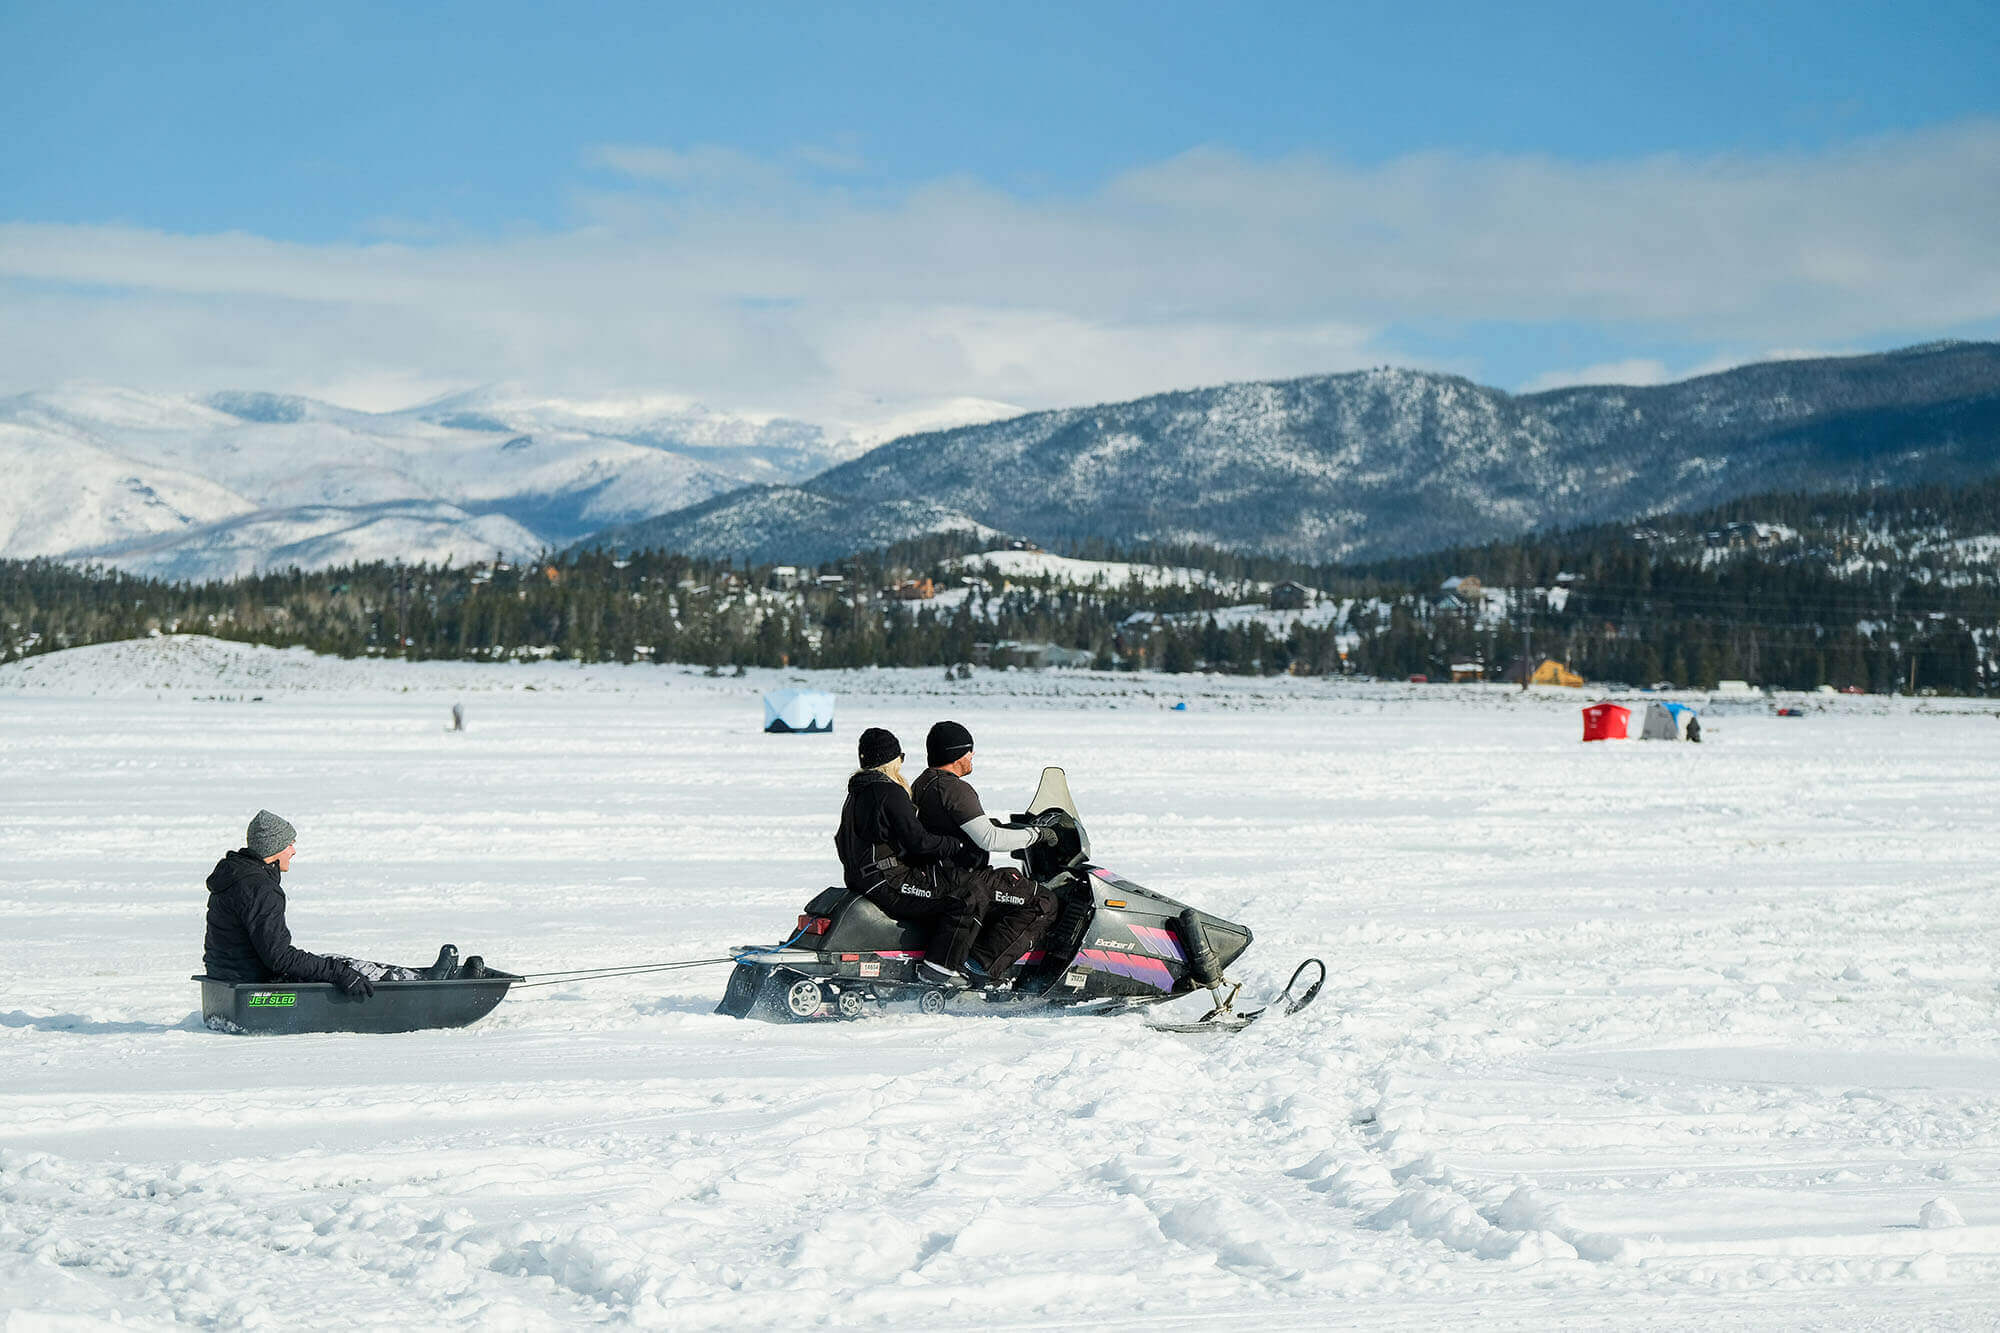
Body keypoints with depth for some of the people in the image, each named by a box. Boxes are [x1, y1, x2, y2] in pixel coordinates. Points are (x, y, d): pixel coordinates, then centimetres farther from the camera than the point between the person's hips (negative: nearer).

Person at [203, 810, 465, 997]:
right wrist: (339, 974, -26)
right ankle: (428, 982, 13)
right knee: (350, 968, -2)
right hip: (257, 981, -10)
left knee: (341, 966, 12)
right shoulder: (259, 889, -25)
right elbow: (279, 956, -28)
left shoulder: (232, 872, 9)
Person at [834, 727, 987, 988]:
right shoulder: (890, 793, -17)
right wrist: (958, 846, -9)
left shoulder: (857, 791, 14)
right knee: (964, 901, -12)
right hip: (887, 885, -11)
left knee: (949, 889, 21)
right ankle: (938, 967, -15)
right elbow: (918, 841, -21)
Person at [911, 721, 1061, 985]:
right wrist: (1036, 834, -15)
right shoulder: (955, 789, -19)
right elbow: (989, 839, -25)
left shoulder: (922, 784, 12)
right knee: (1044, 903, -12)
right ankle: (985, 962, -19)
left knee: (1015, 879, 29)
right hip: (961, 881, -11)